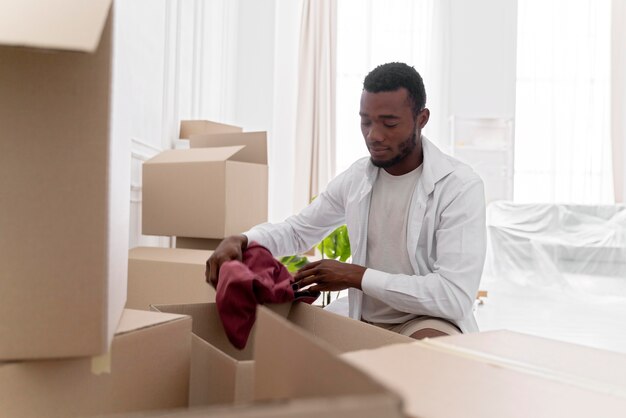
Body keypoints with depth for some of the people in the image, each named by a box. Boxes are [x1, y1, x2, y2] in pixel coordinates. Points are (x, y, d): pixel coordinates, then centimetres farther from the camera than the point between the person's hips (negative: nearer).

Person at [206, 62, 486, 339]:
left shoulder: (461, 186, -15)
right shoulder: (355, 178, 2)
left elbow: (455, 296, -23)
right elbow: (297, 231, 14)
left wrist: (357, 276, -21)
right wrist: (240, 240, -7)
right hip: (363, 322, 5)